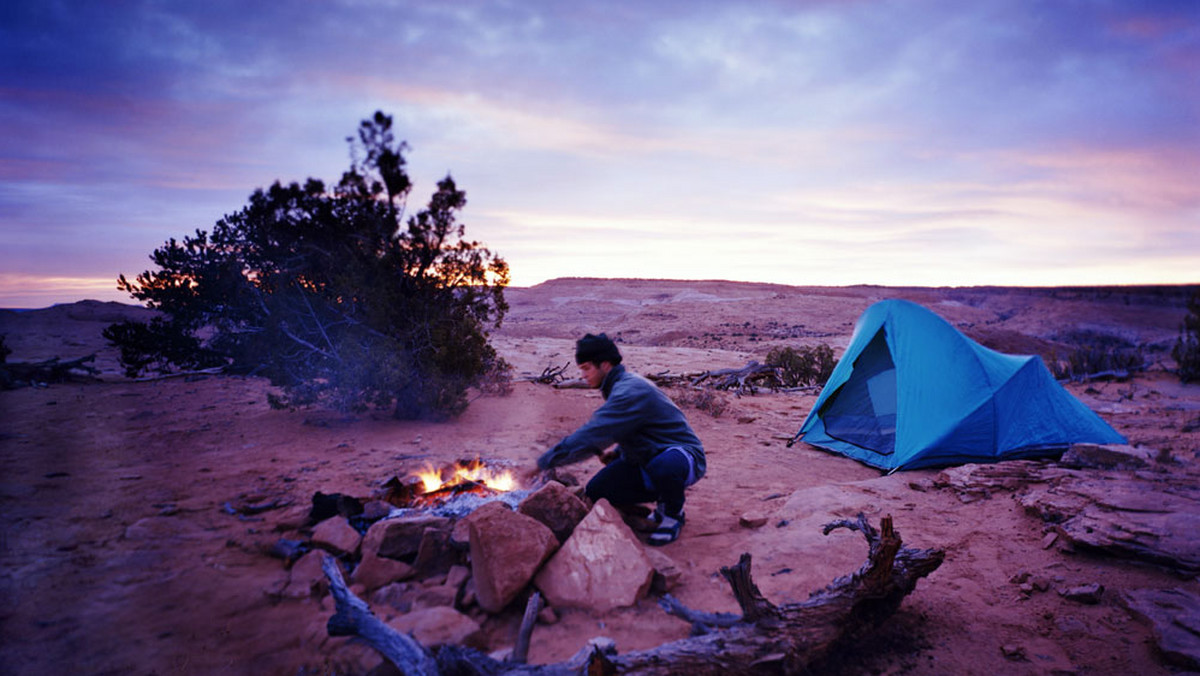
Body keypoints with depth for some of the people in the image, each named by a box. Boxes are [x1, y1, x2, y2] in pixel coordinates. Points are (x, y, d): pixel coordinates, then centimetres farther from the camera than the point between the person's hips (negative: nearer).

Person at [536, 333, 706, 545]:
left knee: (662, 465, -43)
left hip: (685, 458, -9)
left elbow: (589, 436, -29)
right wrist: (617, 453, 1)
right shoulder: (622, 386, 8)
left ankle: (674, 514, -9)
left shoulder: (629, 392, -24)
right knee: (596, 492, -6)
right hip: (645, 463, 9)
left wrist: (544, 462, -23)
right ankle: (663, 501, 13)